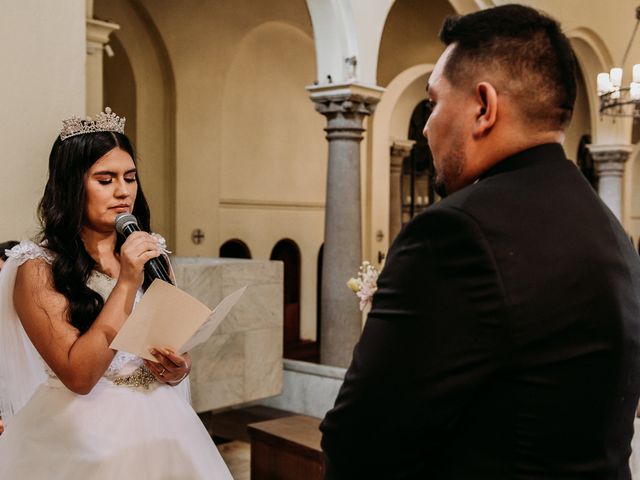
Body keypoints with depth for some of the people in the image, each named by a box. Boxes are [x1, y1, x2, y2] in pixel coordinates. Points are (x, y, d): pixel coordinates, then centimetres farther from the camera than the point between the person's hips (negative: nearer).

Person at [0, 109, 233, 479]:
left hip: (158, 424, 4)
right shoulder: (39, 270, -12)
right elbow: (78, 375, -21)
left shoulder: (151, 254, 2)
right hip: (82, 433, -4)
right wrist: (126, 282, -23)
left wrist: (178, 370, -11)